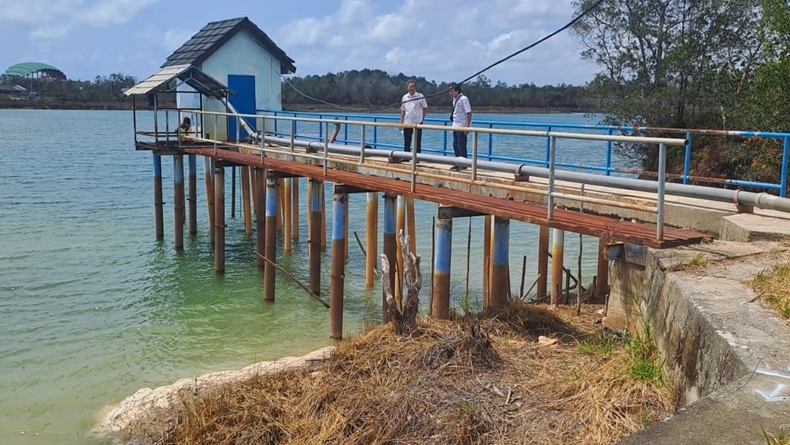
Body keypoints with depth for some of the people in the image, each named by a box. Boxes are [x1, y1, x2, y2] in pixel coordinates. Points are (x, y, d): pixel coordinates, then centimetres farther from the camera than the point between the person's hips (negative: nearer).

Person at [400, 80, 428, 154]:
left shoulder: (420, 96, -3)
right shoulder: (404, 97, 7)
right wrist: (401, 122, 6)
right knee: (406, 143, 8)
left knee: (417, 143, 2)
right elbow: (403, 111, 12)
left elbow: (425, 108, 3)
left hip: (417, 123, -3)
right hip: (407, 123, 3)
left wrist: (421, 118, -3)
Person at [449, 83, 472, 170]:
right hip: (456, 126, 9)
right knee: (455, 145, 10)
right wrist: (454, 123, 15)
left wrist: (467, 125, -21)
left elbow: (469, 112, -17)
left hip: (462, 126, -9)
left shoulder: (463, 99, -14)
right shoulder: (454, 99, 11)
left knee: (461, 145, -5)